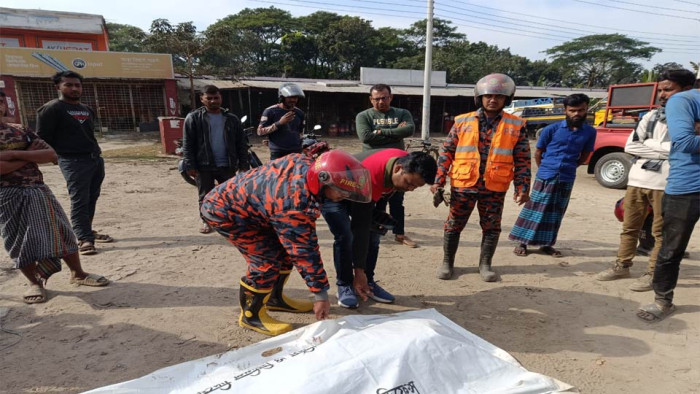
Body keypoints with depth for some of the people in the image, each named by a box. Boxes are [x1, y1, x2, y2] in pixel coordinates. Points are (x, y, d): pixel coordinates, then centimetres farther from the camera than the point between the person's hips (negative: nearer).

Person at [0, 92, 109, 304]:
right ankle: (34, 283, 19)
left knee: (60, 231, 4)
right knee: (20, 240, 2)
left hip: (38, 190, 3)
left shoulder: (21, 130, 10)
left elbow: (51, 154, -1)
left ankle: (78, 273, 17)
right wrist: (29, 157, -6)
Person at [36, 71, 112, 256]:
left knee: (91, 199, 11)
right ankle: (84, 238, -6)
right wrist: (58, 156, -7)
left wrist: (96, 153, 17)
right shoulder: (51, 109, -4)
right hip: (74, 161, -7)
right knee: (79, 201, -9)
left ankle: (87, 231, 22)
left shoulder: (87, 110, 19)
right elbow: (43, 138, -7)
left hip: (96, 158, 7)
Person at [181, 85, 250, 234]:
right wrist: (190, 166, -10)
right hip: (203, 166, -1)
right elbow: (187, 145, -2)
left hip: (227, 165, 1)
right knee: (205, 196, 9)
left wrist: (244, 164, -1)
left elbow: (241, 143, 6)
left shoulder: (231, 119, 6)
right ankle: (206, 221, 24)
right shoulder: (193, 118, 0)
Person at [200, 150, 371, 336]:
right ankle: (251, 315, 5)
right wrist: (320, 294, -20)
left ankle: (274, 298, 27)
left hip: (239, 195, 9)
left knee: (285, 248, 7)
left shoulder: (305, 162, -14)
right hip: (223, 211, -9)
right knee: (267, 260, -16)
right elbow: (305, 252, -29)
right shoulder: (296, 206, -37)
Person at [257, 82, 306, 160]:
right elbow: (260, 131, -8)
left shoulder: (299, 113, 13)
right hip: (277, 153, -5)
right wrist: (279, 123, -16)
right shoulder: (270, 111, -2)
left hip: (296, 153, 5)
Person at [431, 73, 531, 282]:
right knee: (454, 225, 7)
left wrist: (522, 188, 0)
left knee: (491, 228, 11)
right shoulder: (462, 122, 1)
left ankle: (485, 265, 30)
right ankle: (447, 263, 24)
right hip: (463, 185, 0)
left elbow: (522, 161, 5)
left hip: (495, 188, 1)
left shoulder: (516, 126, 3)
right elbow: (447, 152, 3)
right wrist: (439, 181, -2)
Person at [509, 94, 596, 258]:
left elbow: (584, 156, 15)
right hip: (545, 176, -3)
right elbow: (538, 153, 4)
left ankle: (547, 244, 21)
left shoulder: (590, 132, 2)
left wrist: (567, 167, 12)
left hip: (567, 179, 3)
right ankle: (522, 243, 7)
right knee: (534, 209, 0)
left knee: (556, 212, 10)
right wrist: (546, 170, 10)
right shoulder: (551, 129, -6)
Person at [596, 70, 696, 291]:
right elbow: (630, 146, 4)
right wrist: (662, 151, -7)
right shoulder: (651, 116, 14)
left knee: (660, 232, 4)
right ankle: (622, 266, 24)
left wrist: (648, 144, -8)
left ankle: (652, 274, 13)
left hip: (665, 183, -5)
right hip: (637, 179, 5)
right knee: (629, 227, 13)